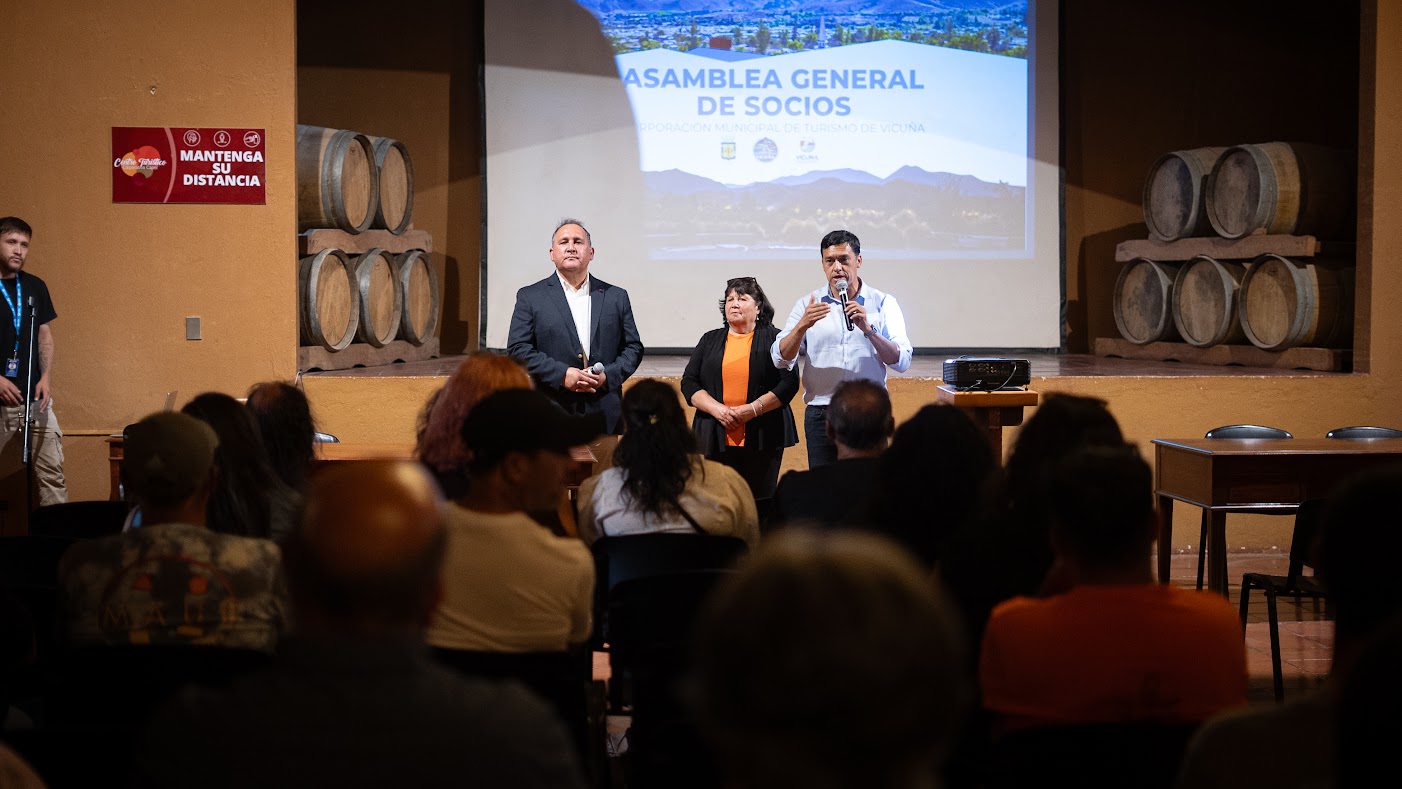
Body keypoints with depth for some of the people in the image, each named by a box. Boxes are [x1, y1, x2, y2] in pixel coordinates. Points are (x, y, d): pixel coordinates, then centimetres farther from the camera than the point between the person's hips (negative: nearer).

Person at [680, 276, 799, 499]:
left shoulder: (774, 339, 7)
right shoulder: (710, 341, 15)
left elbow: (790, 383, -3)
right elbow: (689, 383, 9)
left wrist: (753, 409, -13)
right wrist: (717, 409, -9)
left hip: (762, 439, -2)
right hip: (716, 437, 2)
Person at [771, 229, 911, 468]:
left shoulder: (883, 303, 5)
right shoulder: (807, 305, 8)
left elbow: (902, 361, -4)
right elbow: (781, 359, -1)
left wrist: (868, 329, -17)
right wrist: (802, 326, -17)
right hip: (821, 412, 1)